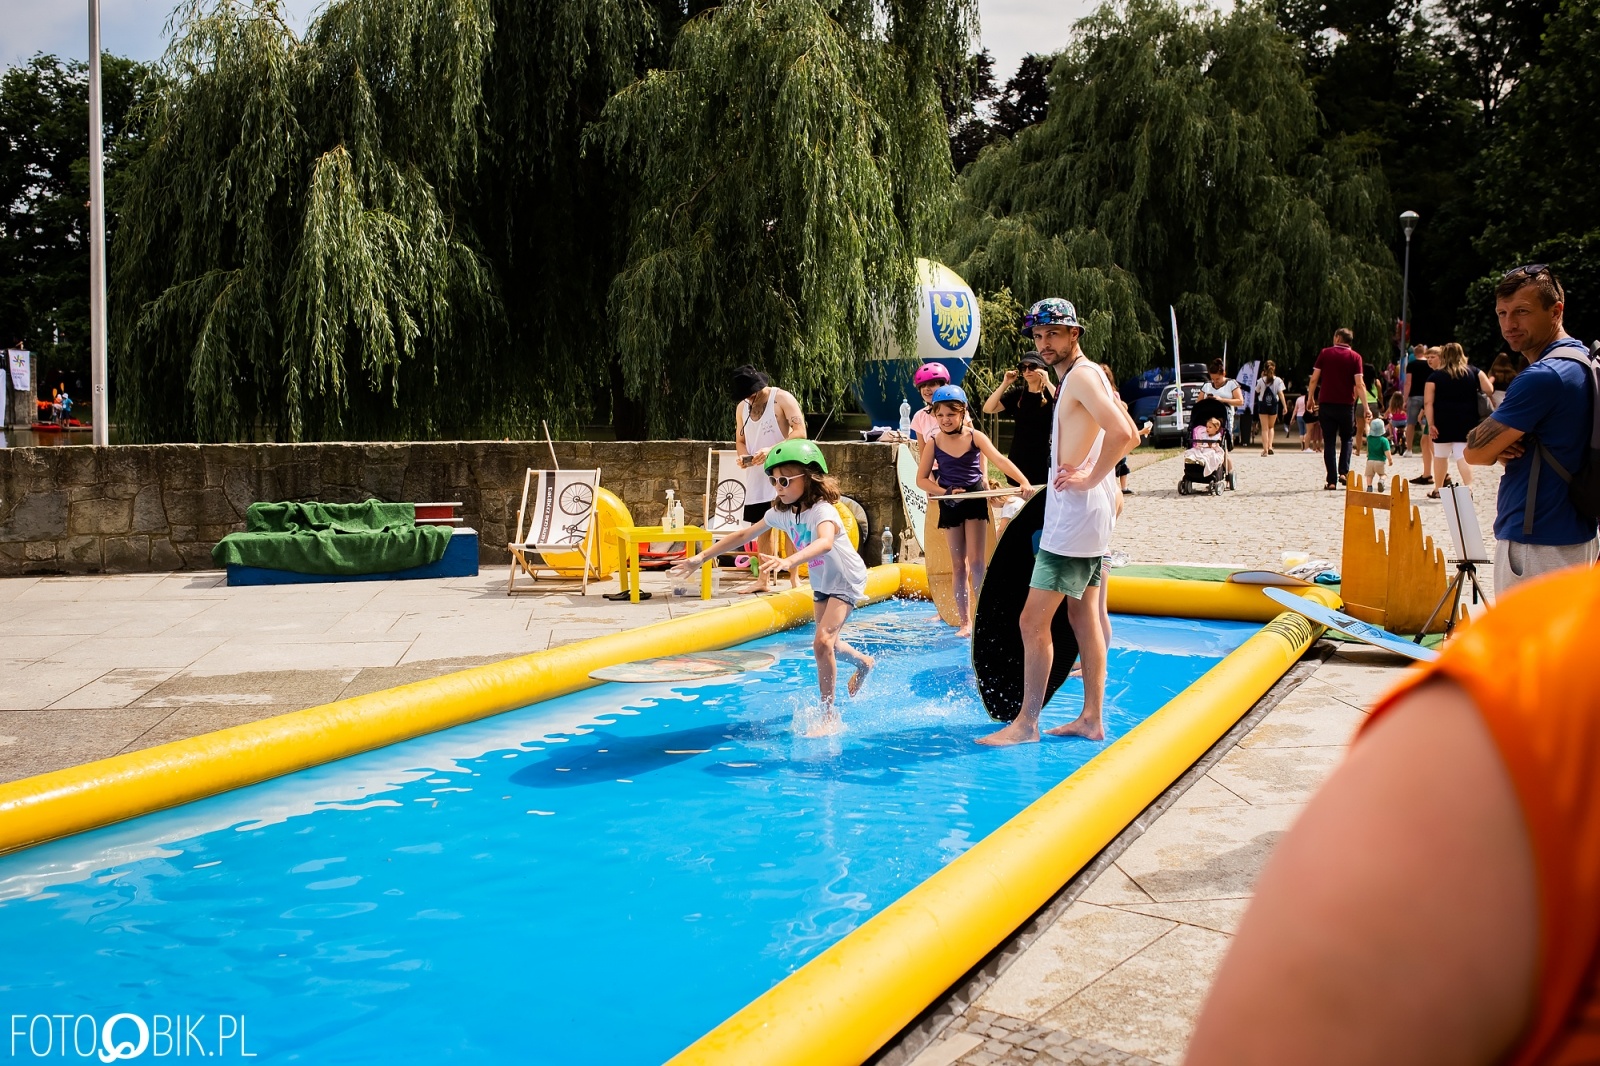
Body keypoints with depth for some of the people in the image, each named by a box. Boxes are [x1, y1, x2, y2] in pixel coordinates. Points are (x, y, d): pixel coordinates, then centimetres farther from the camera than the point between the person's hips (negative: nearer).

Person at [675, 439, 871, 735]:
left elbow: (825, 542, -56)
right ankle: (864, 662, 53)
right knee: (827, 642, 21)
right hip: (821, 582, 8)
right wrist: (702, 557, -6)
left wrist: (788, 562, -71)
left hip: (846, 580, -8)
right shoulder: (780, 512, -10)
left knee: (822, 641, -22)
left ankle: (828, 714, -10)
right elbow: (743, 535, -1)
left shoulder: (822, 510, -34)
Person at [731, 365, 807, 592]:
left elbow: (800, 432, -17)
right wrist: (743, 455, -5)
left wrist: (771, 449, -26)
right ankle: (763, 580, 16)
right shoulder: (742, 407, 10)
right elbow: (740, 440, 18)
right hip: (756, 477, 6)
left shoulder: (783, 399, -8)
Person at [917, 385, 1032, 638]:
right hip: (949, 504, 2)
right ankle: (964, 622, 12)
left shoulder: (975, 437, -7)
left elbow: (999, 460, -20)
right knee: (958, 566, 6)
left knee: (976, 562, -8)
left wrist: (1024, 481, -34)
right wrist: (945, 491, -16)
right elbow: (921, 479, 1)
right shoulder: (933, 444, -3)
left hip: (975, 500, -2)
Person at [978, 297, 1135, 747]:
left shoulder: (1081, 375, -14)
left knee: (1034, 620, -7)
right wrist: (1099, 478, 15)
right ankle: (1092, 720, 20)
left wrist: (1090, 479, -18)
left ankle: (1026, 723, 0)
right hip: (1083, 513, 11)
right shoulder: (1084, 376, 17)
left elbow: (1122, 434, -29)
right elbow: (1129, 433, 25)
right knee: (1083, 616, 13)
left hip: (1076, 513, -11)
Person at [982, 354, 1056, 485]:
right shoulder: (1017, 393, 7)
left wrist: (1047, 383, -22)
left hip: (1044, 461, -3)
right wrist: (1005, 384, -8)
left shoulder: (1050, 393, -1)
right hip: (1019, 460, 4)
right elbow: (988, 409, -1)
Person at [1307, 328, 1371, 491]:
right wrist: (1366, 407, -7)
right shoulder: (1355, 357, 0)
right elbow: (1359, 385, -8)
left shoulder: (1325, 353, 2)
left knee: (1329, 442, 4)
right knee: (1347, 438, 18)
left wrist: (1311, 399, 11)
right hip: (1346, 404, 0)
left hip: (1326, 404, 0)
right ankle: (1343, 471, 1)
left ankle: (1332, 480, -1)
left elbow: (1314, 379, -1)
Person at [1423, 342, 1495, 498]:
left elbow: (1428, 402, -9)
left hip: (1443, 422, -1)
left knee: (1440, 455, 12)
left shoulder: (1435, 376, -2)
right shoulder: (1473, 372, 3)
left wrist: (1431, 424, -9)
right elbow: (1489, 390, -4)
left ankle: (1438, 490, 22)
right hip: (1466, 422, 1)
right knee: (1463, 455, 0)